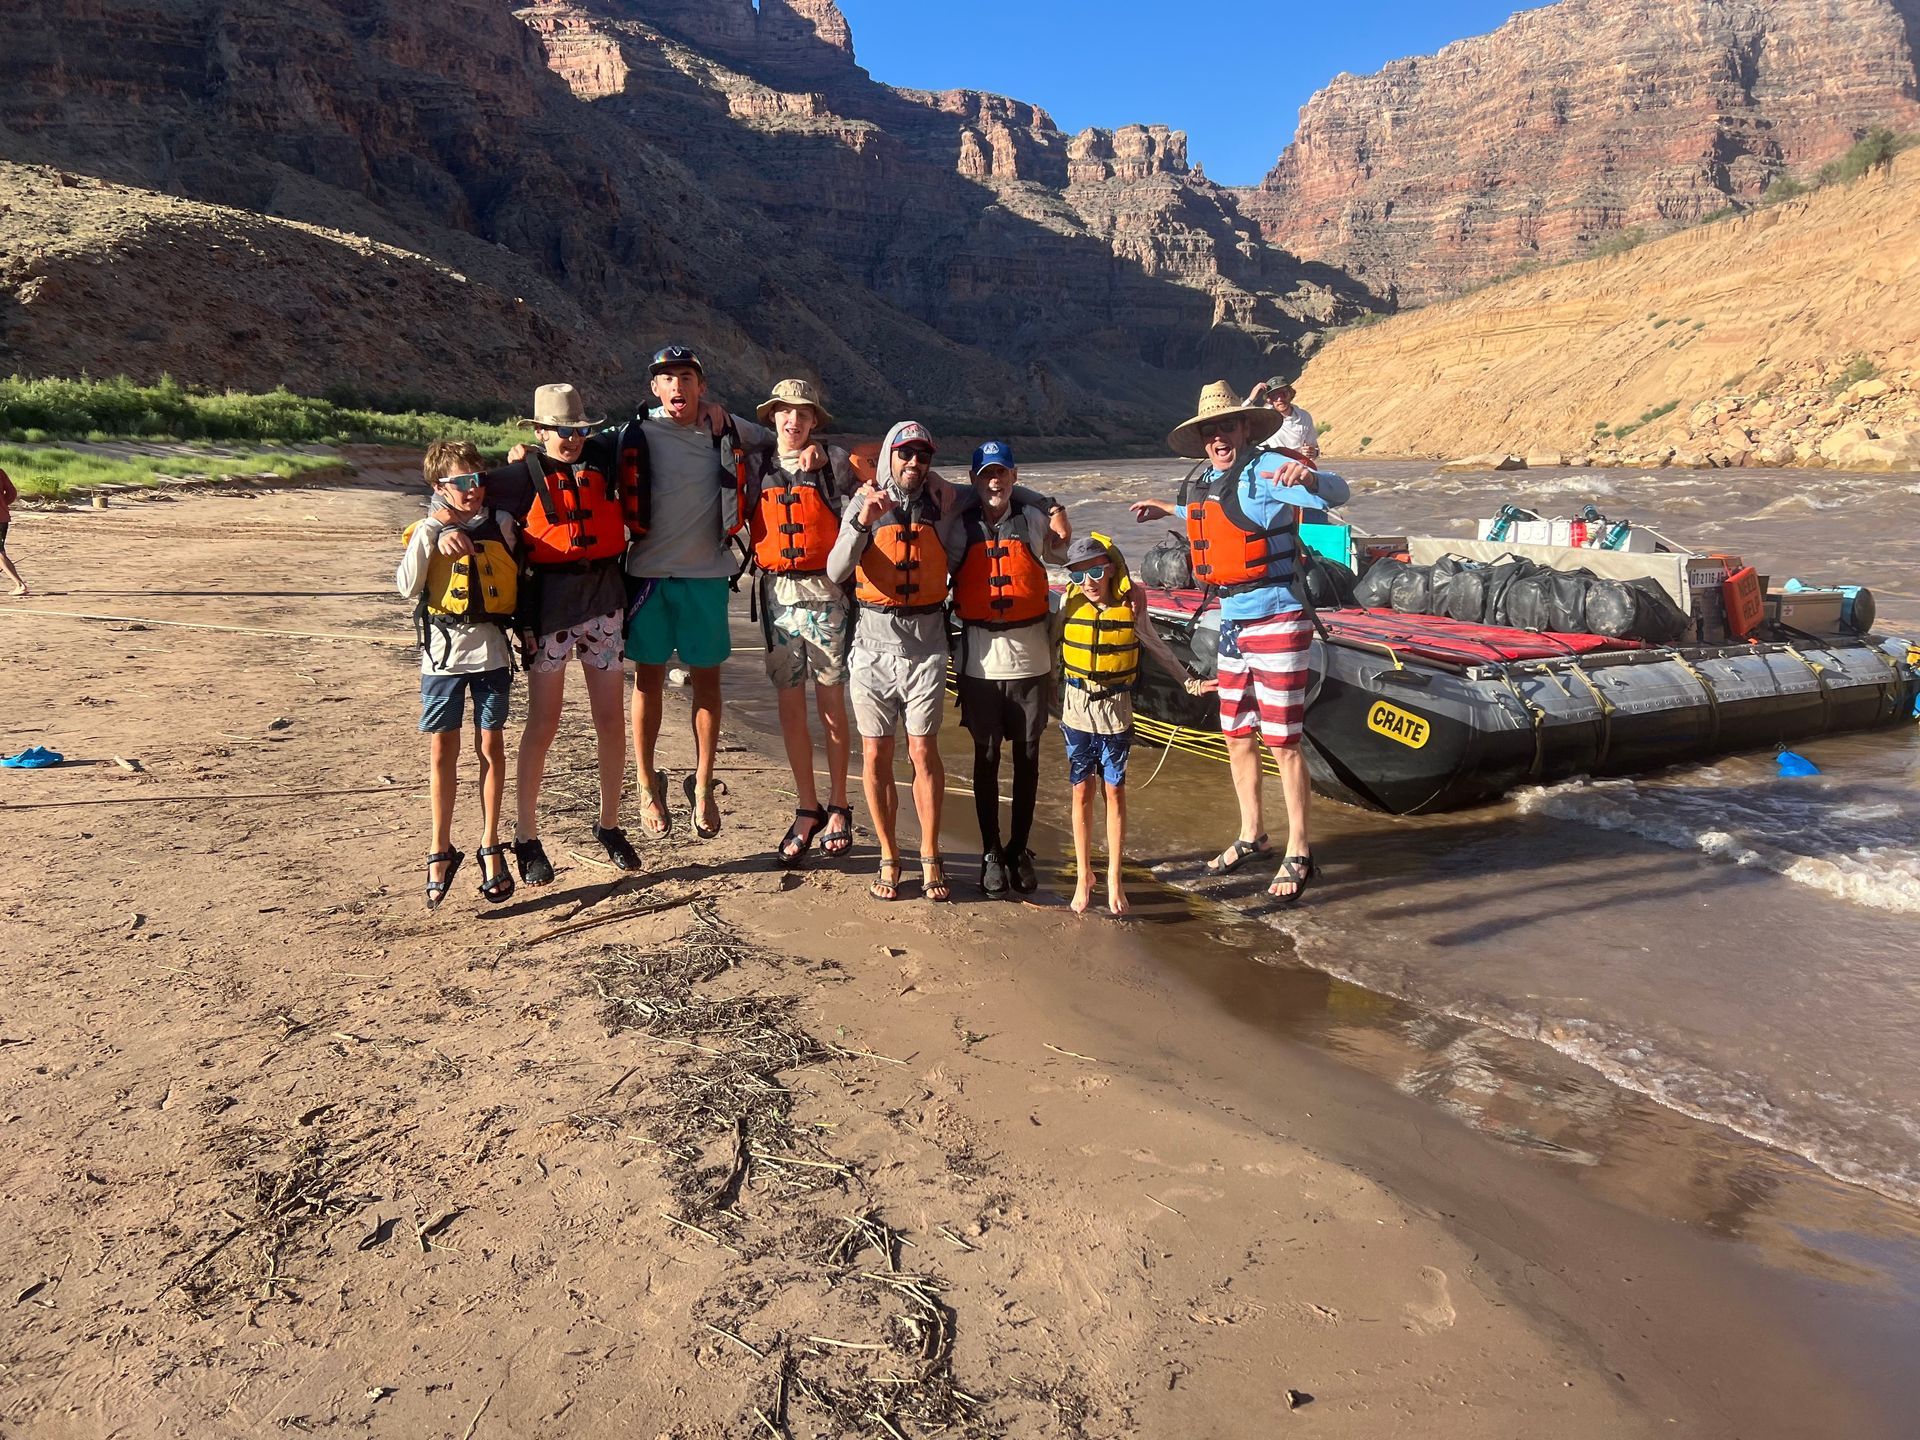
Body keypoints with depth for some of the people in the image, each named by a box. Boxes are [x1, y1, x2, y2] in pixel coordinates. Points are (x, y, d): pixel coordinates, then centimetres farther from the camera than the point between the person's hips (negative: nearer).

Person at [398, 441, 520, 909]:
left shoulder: (501, 525, 2)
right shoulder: (428, 532, -1)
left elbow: (519, 577, 14)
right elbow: (407, 587, -14)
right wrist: (430, 533, -17)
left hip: (491, 649, 1)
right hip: (443, 652, -1)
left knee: (491, 747, 7)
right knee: (442, 752, 5)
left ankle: (491, 848, 19)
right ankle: (440, 853, 15)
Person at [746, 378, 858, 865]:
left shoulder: (835, 463, 2)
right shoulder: (757, 469, 10)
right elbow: (746, 527, 14)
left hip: (825, 593, -3)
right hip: (777, 593, 3)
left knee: (831, 703, 3)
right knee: (790, 705, 5)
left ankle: (838, 809, 15)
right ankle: (807, 811, 17)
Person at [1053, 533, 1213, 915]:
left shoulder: (1131, 607, -7)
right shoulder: (1070, 604, -6)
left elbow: (1158, 649, 6)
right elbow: (1052, 646, 6)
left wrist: (1190, 683, 9)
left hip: (1116, 712, -1)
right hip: (1077, 711, 1)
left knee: (1114, 791, 6)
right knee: (1082, 792, 7)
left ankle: (1114, 878, 17)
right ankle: (1084, 876, 18)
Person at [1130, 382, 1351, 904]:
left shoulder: (1267, 469, -14)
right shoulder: (1202, 483, 8)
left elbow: (1336, 494, -29)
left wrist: (1308, 478, -50)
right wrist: (1171, 511, 39)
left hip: (1278, 620, -8)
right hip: (1232, 623, 8)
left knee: (1281, 741, -1)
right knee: (1237, 737, 15)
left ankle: (1298, 853, 12)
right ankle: (1251, 836, 32)